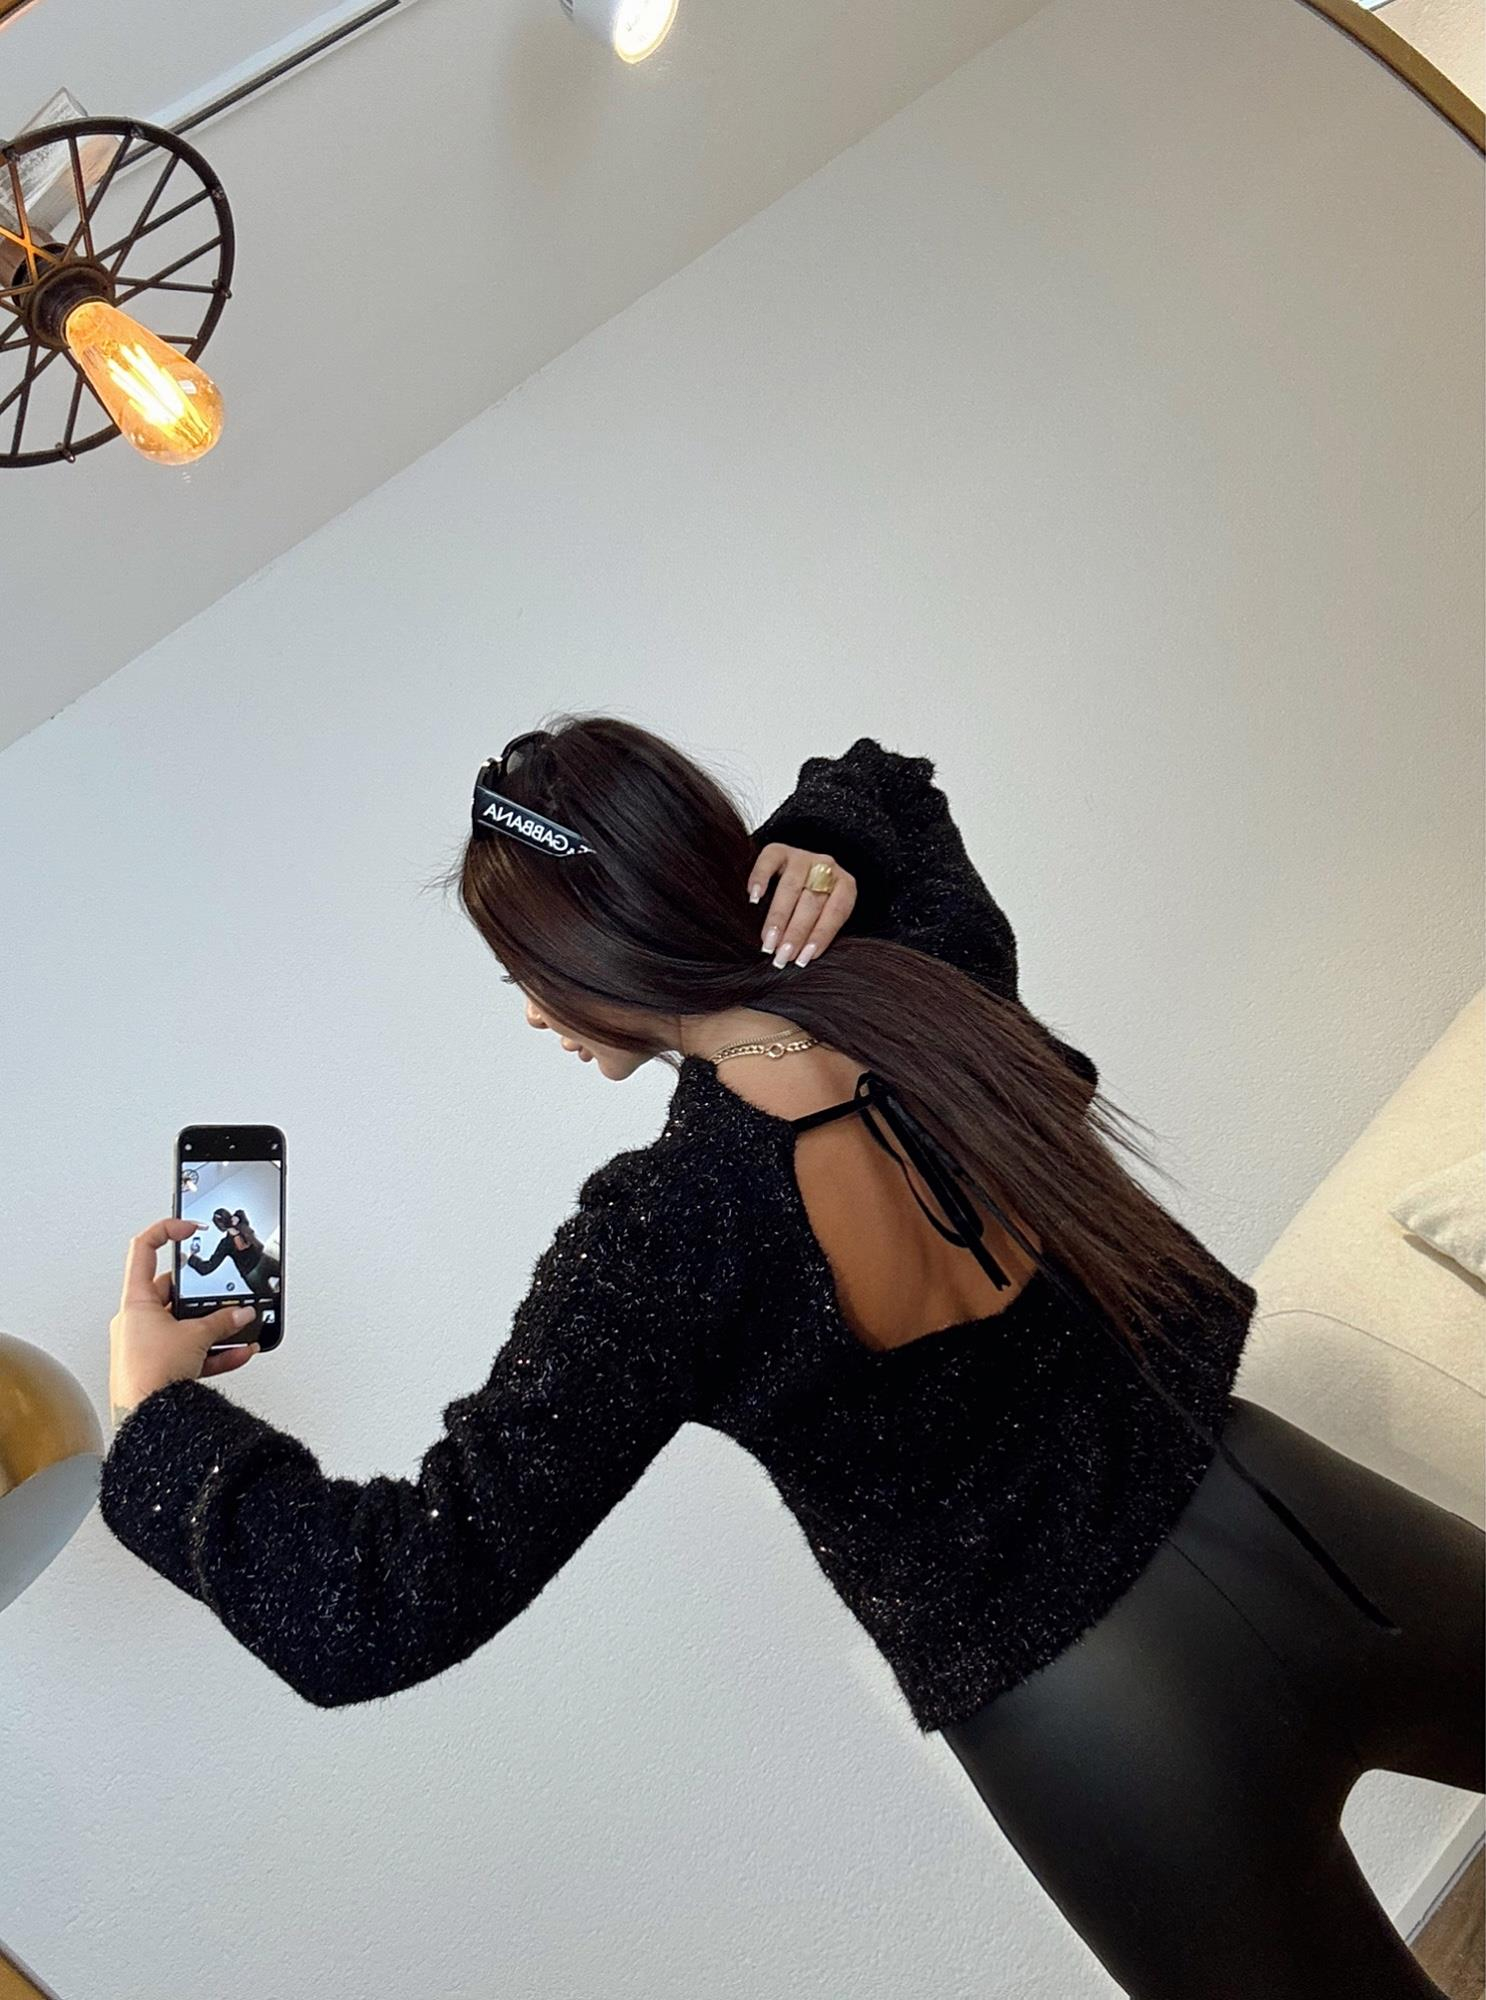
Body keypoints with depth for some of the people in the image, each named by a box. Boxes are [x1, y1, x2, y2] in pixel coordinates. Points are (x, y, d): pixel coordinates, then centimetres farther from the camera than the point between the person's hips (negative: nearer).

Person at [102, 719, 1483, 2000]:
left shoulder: (662, 1226, -25)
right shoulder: (935, 984, -10)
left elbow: (386, 1609, -22)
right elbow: (886, 787, 15)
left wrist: (158, 1403, -8)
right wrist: (823, 853, -8)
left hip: (1091, 1728, -4)